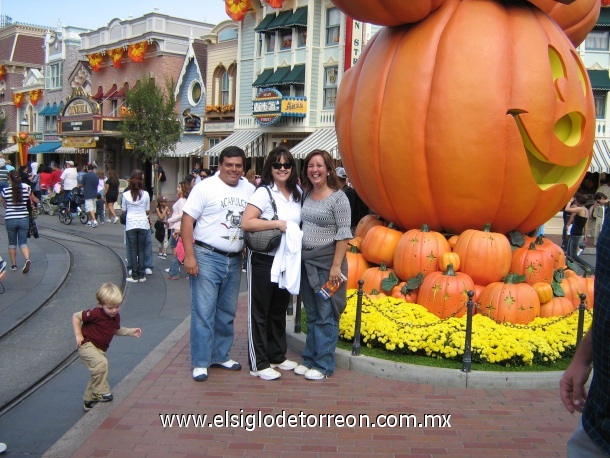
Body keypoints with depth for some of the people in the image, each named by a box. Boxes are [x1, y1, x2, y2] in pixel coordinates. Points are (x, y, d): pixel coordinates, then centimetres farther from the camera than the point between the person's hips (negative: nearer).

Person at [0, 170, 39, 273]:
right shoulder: (27, 189, -4)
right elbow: (36, 201, 12)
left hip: (10, 219, -1)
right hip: (24, 219, 1)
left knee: (12, 242, 16)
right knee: (23, 242, 8)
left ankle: (13, 265, 20)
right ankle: (27, 259, -18)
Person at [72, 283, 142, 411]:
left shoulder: (116, 317, 0)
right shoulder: (96, 314, -23)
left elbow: (116, 330, 20)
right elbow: (76, 316, -14)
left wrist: (130, 331, 8)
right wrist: (78, 335, -18)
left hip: (99, 349, 8)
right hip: (86, 345, -8)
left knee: (97, 375, 15)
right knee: (101, 363, -32)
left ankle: (89, 401, 33)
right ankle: (101, 392, -16)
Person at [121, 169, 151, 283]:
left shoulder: (126, 195, -4)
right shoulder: (145, 194, -4)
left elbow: (123, 210, 4)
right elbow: (148, 211, 3)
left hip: (130, 224, 0)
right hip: (143, 224, 0)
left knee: (133, 249, 5)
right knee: (141, 250, 7)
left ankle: (134, 276, 5)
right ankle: (141, 275, 9)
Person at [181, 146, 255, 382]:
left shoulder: (250, 190, 8)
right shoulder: (206, 187, -6)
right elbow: (187, 220, -9)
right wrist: (189, 255, -16)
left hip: (234, 260, 5)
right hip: (207, 257, -5)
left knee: (227, 313, 15)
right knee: (203, 312, -2)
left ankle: (220, 355, 30)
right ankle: (200, 362, 9)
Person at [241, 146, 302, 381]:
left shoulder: (297, 193, 7)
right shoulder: (264, 192, -13)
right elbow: (246, 223, -23)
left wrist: (296, 234, 1)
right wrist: (277, 223, -24)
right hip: (263, 260, -7)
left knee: (279, 310, 18)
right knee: (260, 311, 4)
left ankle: (277, 356, 32)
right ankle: (258, 363, 13)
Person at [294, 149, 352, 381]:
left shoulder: (338, 197, -9)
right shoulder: (305, 195, 9)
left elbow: (343, 234, -12)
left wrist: (336, 265, -17)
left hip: (327, 263, -6)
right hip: (306, 261, 6)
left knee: (325, 316, 1)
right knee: (311, 315, 14)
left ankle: (323, 365, 11)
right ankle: (309, 359, 25)